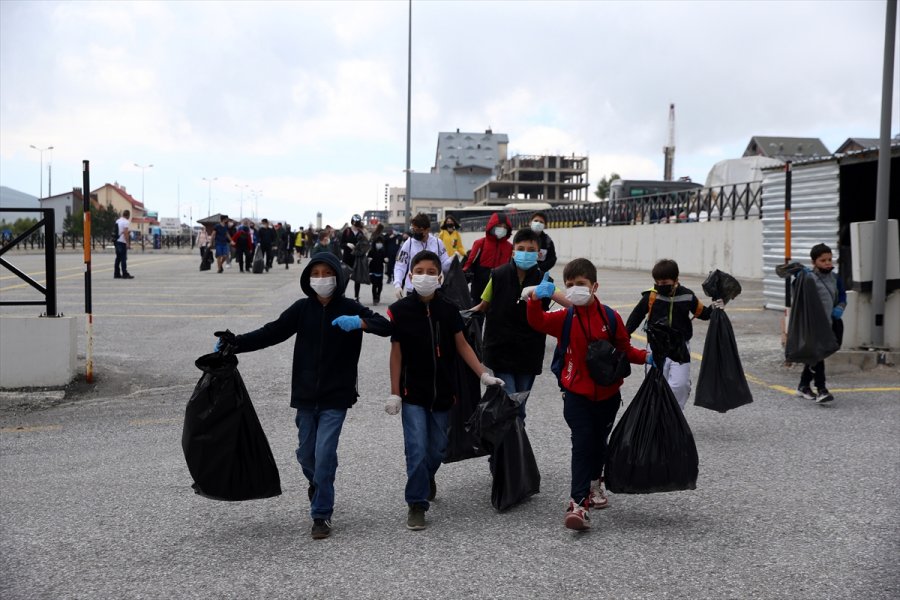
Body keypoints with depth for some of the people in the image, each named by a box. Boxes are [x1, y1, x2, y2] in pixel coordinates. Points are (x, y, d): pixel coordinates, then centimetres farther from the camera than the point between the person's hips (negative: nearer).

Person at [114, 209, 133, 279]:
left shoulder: (117, 221, 16)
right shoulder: (126, 222, -11)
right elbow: (125, 233, -17)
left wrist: (128, 232, 26)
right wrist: (128, 243, -17)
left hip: (117, 241, 8)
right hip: (122, 242, -8)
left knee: (118, 258, 11)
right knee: (123, 258, -7)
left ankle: (116, 274, 11)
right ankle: (125, 274, -8)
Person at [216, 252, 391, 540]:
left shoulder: (349, 308, -6)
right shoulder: (303, 308, 0)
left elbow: (386, 326, -14)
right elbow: (271, 332, -2)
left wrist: (360, 323, -32)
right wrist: (235, 343, -12)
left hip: (336, 397, -3)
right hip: (306, 396, 3)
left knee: (324, 453, -9)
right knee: (306, 453, 13)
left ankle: (322, 514, 6)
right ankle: (317, 484, 46)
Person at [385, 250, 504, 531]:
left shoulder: (448, 309, -2)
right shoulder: (400, 310, -7)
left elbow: (462, 345, 5)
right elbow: (396, 353, -3)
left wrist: (484, 375, -4)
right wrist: (394, 393, -3)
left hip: (442, 392, 3)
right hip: (413, 393, -2)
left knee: (437, 448, 14)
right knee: (417, 449, -8)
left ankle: (427, 479, 44)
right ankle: (416, 503, 5)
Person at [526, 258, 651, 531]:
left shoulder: (610, 317, -2)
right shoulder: (564, 318, -6)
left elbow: (624, 349, 7)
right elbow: (537, 322, -24)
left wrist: (645, 356, -11)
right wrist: (536, 299, -43)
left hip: (607, 394, 3)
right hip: (577, 394, -3)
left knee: (599, 442, 20)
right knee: (582, 443, -14)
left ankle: (594, 483, 46)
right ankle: (579, 504, -17)